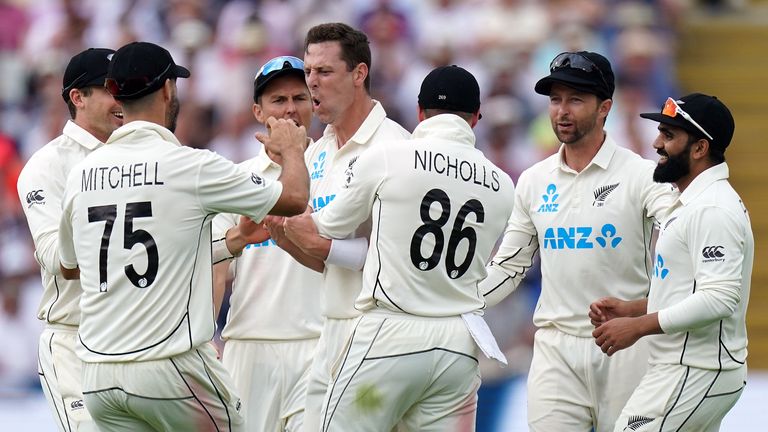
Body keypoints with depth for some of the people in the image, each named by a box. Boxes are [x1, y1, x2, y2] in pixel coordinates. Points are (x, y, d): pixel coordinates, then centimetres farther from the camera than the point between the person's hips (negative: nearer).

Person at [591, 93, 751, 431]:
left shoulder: (713, 209, -17)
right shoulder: (692, 203, 18)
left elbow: (719, 298, -25)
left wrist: (638, 326, -22)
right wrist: (630, 309, 11)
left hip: (694, 375, -11)